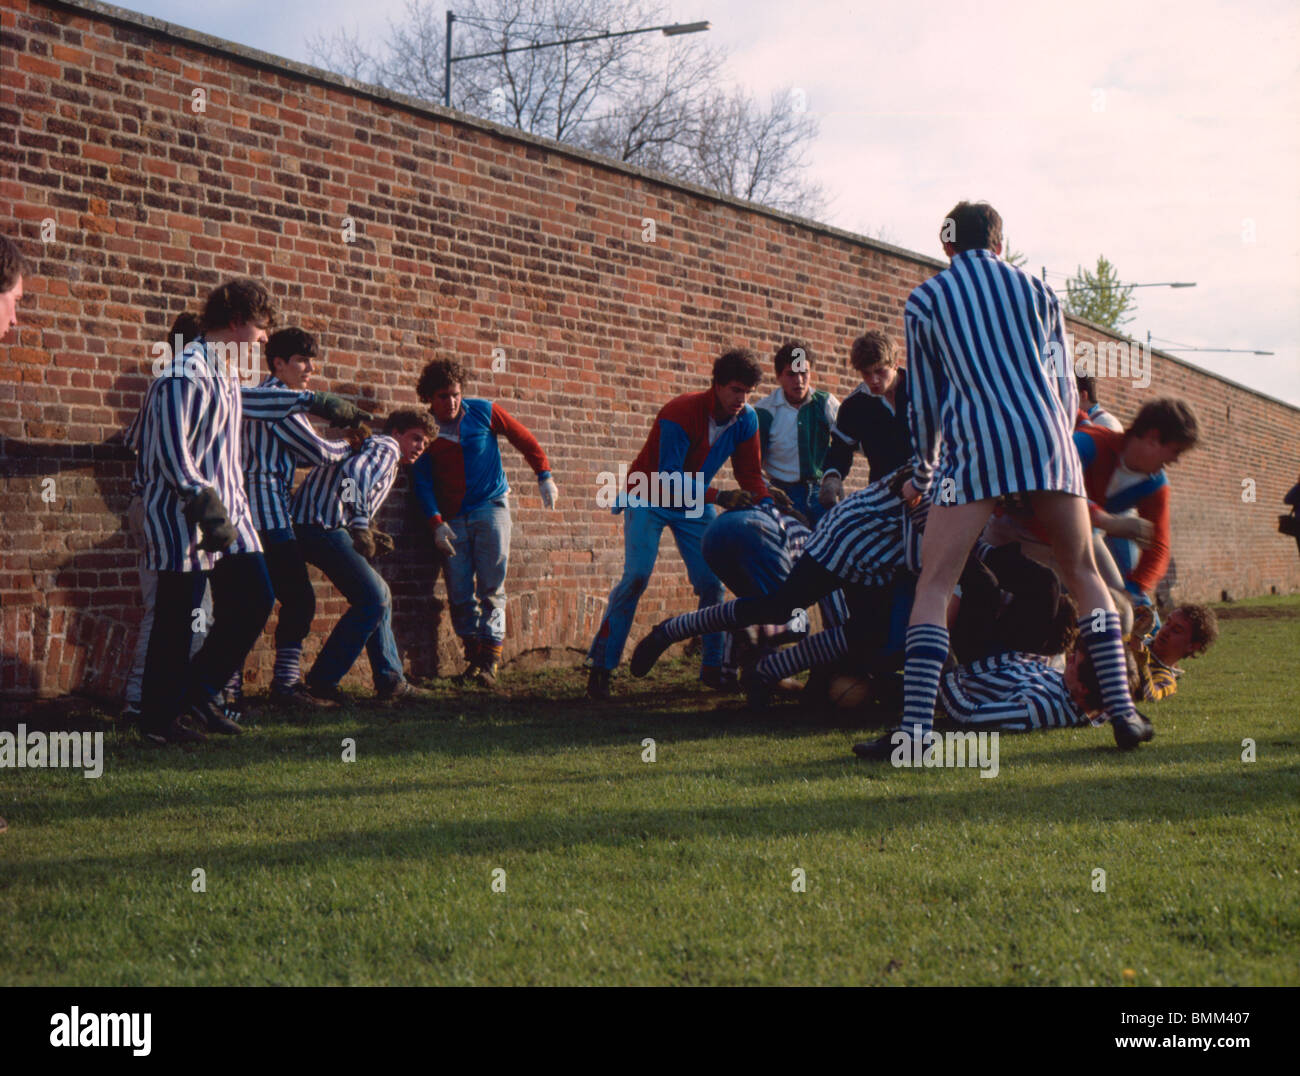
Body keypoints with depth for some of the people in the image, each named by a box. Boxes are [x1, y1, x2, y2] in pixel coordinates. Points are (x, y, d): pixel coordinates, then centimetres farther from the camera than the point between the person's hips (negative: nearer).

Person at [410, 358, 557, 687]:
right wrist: (436, 524, -10)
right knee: (460, 592, -2)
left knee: (491, 587, -7)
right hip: (452, 518, 2)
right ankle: (473, 656, 8)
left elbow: (524, 438, 10)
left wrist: (544, 477, 6)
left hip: (490, 507, -2)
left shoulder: (483, 412, -1)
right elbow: (421, 481, 1)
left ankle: (491, 657, -9)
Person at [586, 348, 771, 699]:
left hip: (696, 502, 5)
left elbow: (750, 474, -3)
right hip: (650, 498, -5)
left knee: (710, 582, -6)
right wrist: (717, 495, -40)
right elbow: (669, 479, -32)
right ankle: (601, 666, -14)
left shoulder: (745, 420, -10)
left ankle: (713, 666, 5)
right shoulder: (680, 414, -28)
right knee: (636, 576, -19)